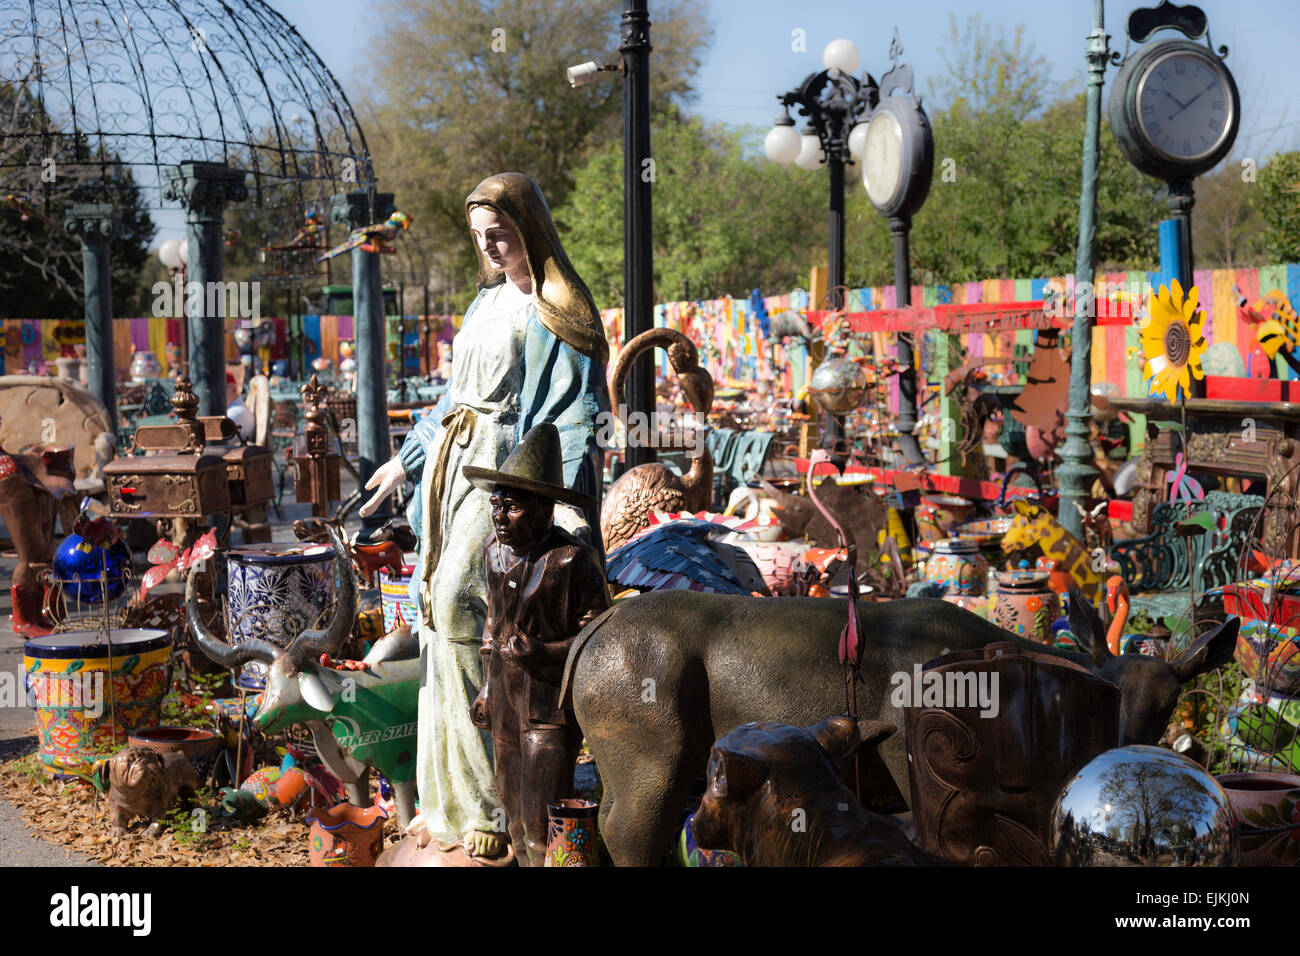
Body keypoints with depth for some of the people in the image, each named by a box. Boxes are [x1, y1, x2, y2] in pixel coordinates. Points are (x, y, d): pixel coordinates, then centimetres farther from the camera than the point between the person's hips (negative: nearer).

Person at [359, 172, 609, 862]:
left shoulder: (553, 311, -6)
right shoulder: (489, 300, 18)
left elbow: (573, 410, -15)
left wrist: (566, 495, -28)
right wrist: (408, 459, 31)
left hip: (507, 468, -8)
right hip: (454, 461, 8)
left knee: (458, 599, -19)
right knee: (440, 604, 4)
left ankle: (490, 802, -13)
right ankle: (451, 800, 12)